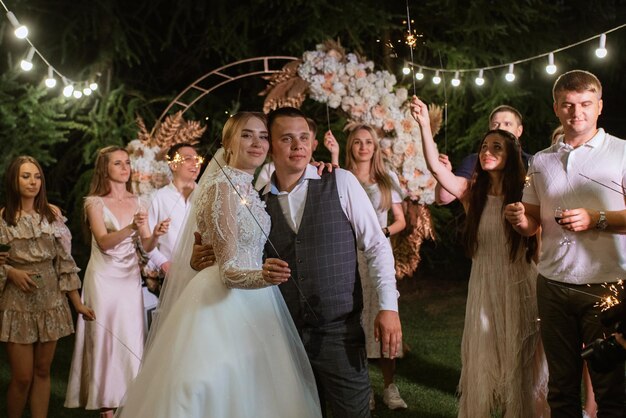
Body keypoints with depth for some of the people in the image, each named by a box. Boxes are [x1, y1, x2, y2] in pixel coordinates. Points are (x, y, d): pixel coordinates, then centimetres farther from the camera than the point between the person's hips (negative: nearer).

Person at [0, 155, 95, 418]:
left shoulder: (53, 214, 4)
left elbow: (65, 261, 6)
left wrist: (78, 303, 5)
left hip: (51, 300, 3)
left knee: (42, 371, 8)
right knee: (22, 377, -2)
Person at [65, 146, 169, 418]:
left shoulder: (138, 203, 7)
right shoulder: (95, 203, -4)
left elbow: (146, 247, 3)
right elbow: (104, 242, -16)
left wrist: (155, 234, -20)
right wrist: (131, 227, -33)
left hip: (130, 277, 3)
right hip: (104, 277, -3)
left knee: (131, 337, 2)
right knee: (105, 336, 0)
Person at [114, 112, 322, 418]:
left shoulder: (253, 190, 10)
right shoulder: (222, 188, -14)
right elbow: (229, 271, -18)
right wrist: (262, 277, -38)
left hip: (254, 301, 8)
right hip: (225, 303, -8)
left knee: (250, 388, 10)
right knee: (219, 389, -5)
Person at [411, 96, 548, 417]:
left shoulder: (524, 195, -6)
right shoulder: (472, 192, -1)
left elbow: (541, 245, -4)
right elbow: (434, 166, -13)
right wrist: (424, 126, -24)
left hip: (520, 286, -2)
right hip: (483, 285, 2)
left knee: (521, 361, 8)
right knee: (482, 360, 12)